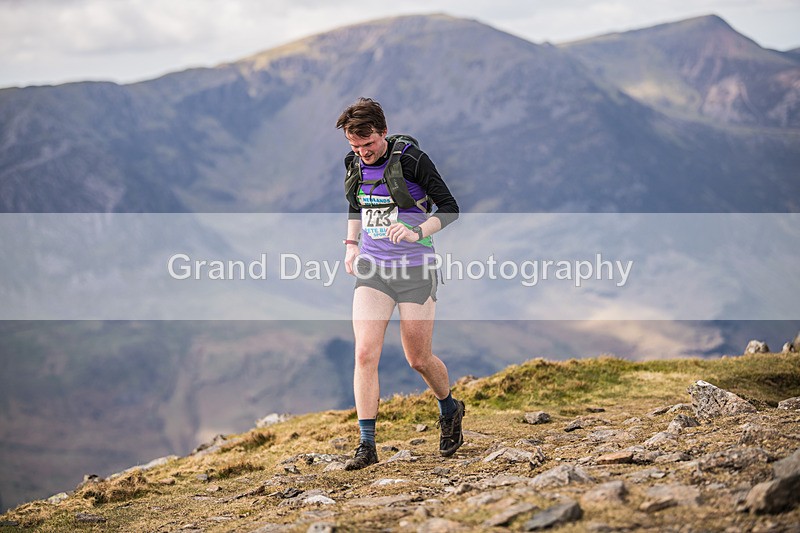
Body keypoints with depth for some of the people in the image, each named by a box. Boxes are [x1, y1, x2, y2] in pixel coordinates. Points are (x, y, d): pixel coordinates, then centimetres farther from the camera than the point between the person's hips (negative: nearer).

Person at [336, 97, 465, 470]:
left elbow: (449, 208, -9)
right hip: (371, 269, 4)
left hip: (415, 269, -4)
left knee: (419, 359, 5)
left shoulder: (412, 159, -13)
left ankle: (450, 411, 36)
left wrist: (416, 233, -24)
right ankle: (367, 445, -6)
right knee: (365, 353, -11)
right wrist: (351, 244, 10)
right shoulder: (354, 163, 4)